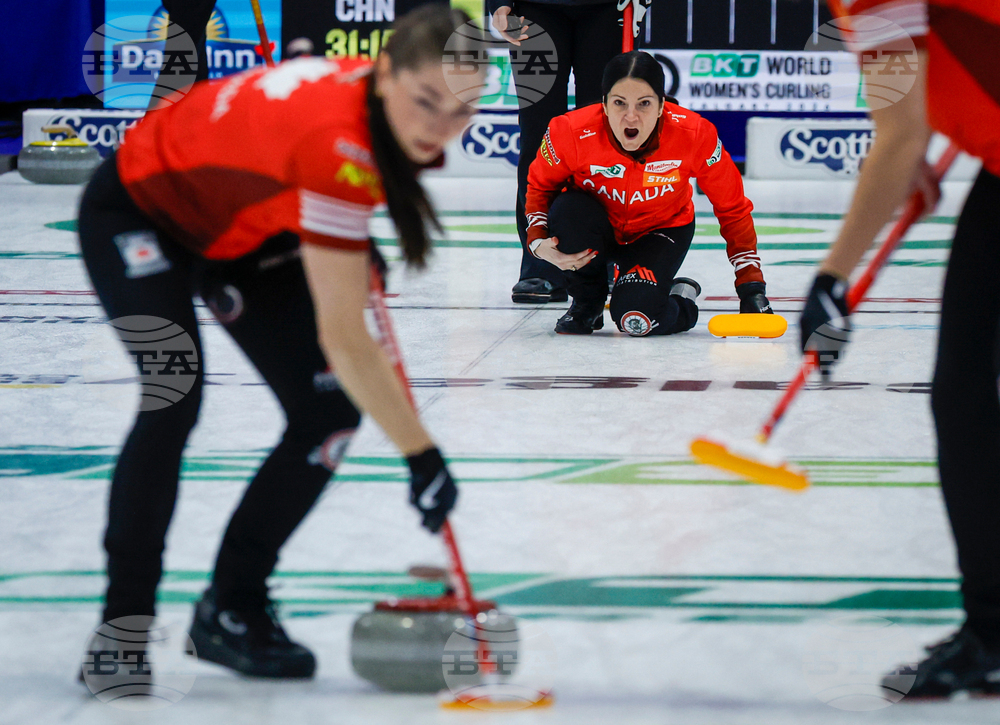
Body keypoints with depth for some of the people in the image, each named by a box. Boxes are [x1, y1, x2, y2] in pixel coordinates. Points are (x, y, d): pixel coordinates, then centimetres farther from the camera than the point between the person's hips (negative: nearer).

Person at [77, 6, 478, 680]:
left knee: (331, 409, -5)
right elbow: (343, 339, -39)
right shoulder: (338, 142, -41)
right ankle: (123, 621, -15)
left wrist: (353, 249, 7)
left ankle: (232, 608, 8)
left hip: (244, 231, 8)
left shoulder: (380, 98, -18)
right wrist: (423, 457, -34)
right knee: (175, 397, -30)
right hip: (141, 211, -8)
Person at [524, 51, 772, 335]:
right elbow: (540, 186, -6)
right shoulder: (572, 133, -29)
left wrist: (750, 285, -12)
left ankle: (681, 300, 10)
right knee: (568, 211, -34)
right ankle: (587, 301, -3)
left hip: (663, 229, -2)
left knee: (636, 317, -29)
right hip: (599, 229, 2)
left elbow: (732, 206, -13)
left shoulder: (695, 135, -29)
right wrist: (538, 242, -24)